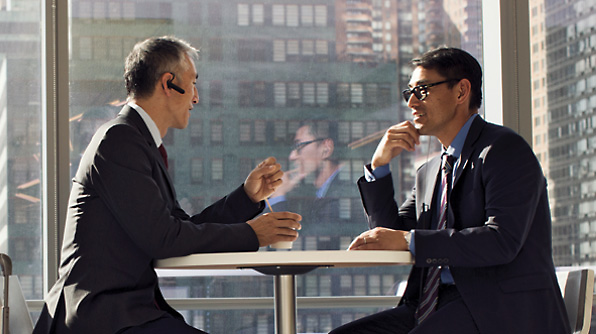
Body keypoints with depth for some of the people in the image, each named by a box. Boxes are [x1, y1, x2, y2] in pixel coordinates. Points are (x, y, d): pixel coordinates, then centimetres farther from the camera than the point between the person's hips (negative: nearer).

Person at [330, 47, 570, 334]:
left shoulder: (505, 149, -5)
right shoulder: (429, 173, 21)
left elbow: (503, 240, -19)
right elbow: (388, 240, 16)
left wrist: (408, 240, -19)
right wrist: (379, 165, 6)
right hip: (435, 307, 8)